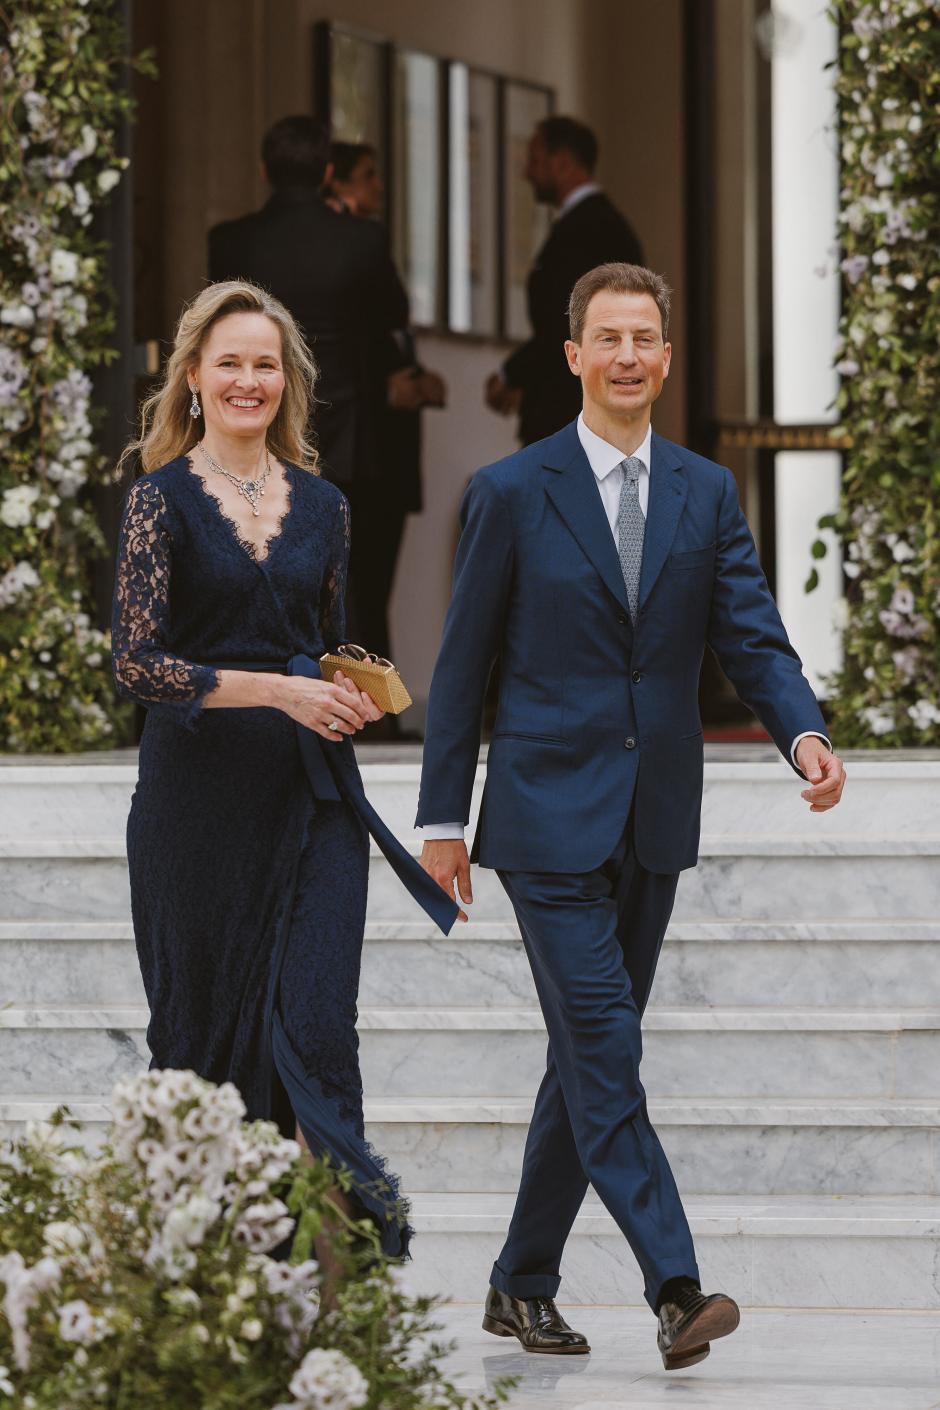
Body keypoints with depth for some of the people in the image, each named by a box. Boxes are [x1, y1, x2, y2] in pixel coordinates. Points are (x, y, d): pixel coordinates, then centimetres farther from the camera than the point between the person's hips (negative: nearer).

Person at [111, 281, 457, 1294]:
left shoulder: (320, 506, 12)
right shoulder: (164, 499, -2)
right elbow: (137, 661, -10)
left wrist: (354, 698, 2)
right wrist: (276, 690, -16)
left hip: (311, 790, 3)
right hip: (200, 785, -3)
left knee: (314, 1019, -8)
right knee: (201, 1015, 5)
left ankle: (341, 1220, -11)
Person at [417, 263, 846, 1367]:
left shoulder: (706, 493, 9)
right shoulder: (511, 492, -2)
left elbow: (751, 637, 1)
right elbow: (463, 664, 1)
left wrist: (804, 733, -19)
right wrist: (442, 818, -1)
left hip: (654, 821, 5)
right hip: (549, 818, -5)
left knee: (588, 1057, 10)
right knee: (602, 1049, -13)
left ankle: (523, 1284, 22)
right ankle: (674, 1290, -19)